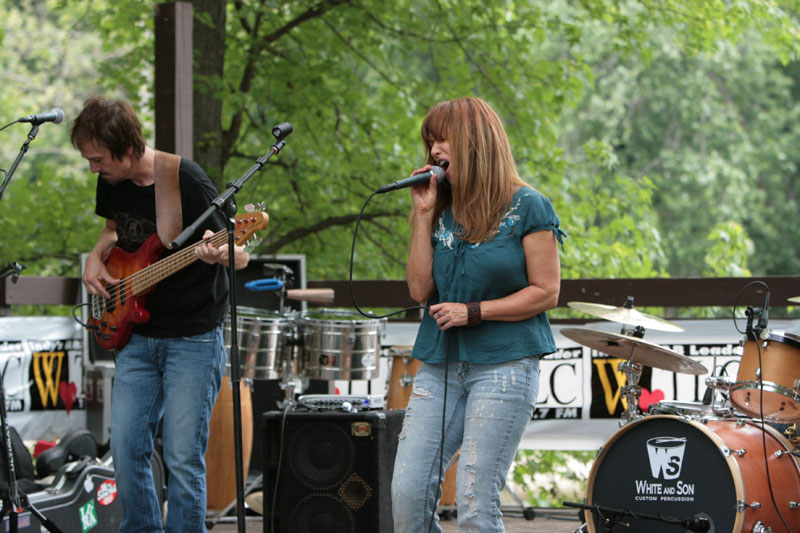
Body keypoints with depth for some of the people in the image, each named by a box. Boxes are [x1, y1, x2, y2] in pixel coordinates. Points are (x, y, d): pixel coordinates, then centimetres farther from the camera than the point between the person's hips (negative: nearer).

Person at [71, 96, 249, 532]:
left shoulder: (186, 180, -18)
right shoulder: (110, 182, 2)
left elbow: (241, 254, -13)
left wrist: (219, 254, -36)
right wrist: (96, 259, 3)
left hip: (193, 337, -6)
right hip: (137, 335, 6)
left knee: (183, 458, -7)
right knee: (126, 448, 4)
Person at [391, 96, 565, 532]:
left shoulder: (526, 207, -4)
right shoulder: (444, 210, 12)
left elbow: (546, 292, -6)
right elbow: (420, 289, 5)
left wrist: (473, 312, -13)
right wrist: (424, 215, 0)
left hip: (504, 365, -6)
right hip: (440, 363, 6)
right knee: (407, 492, -3)